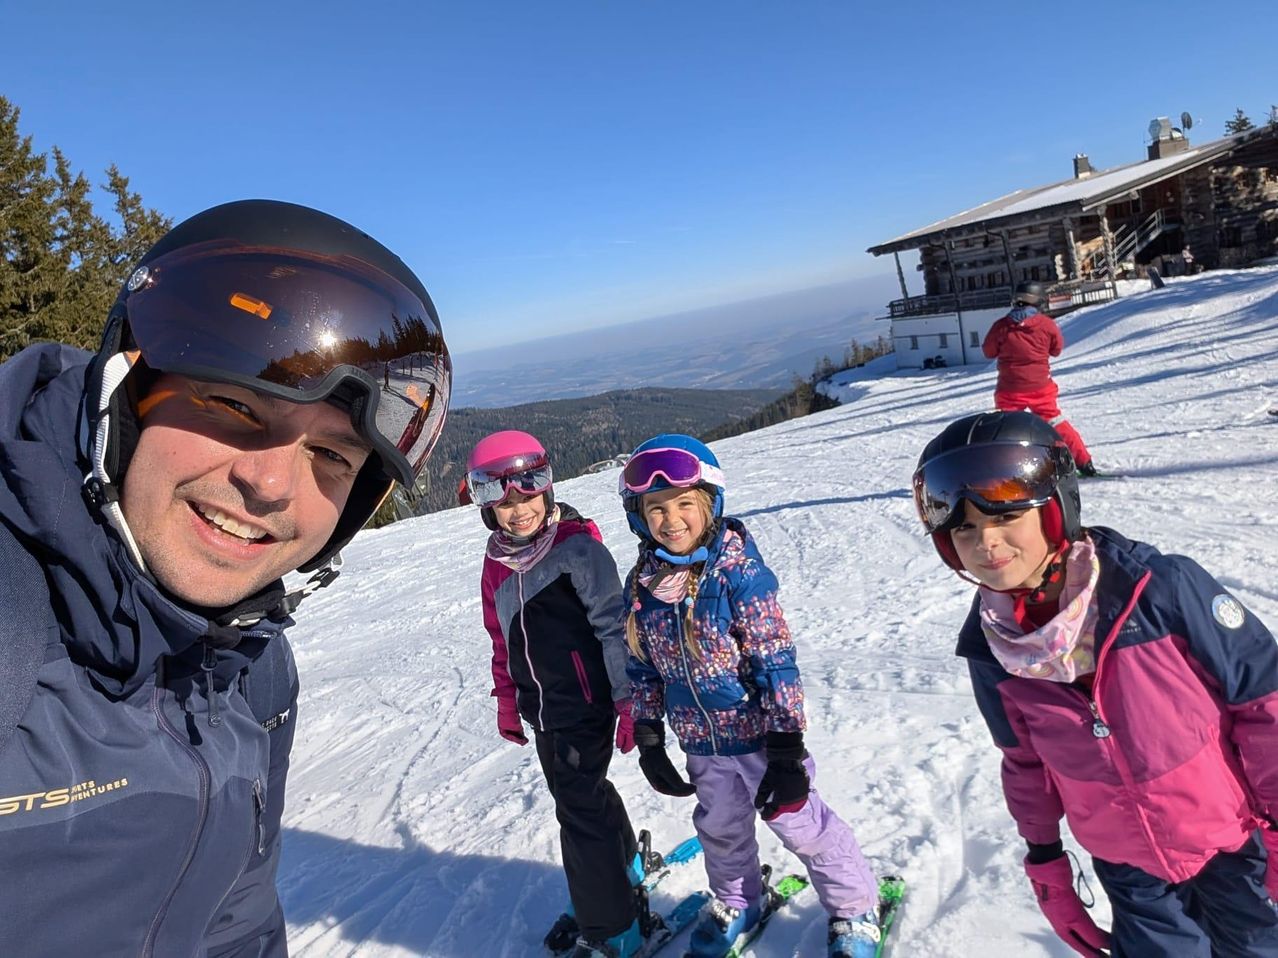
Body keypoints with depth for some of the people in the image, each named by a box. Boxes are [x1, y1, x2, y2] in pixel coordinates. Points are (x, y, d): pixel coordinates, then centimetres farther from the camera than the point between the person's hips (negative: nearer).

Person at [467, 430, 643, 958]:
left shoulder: (578, 548, -18)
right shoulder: (497, 562, 4)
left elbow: (614, 629, -16)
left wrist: (628, 701, -14)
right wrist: (507, 700, 17)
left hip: (585, 703, -7)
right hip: (541, 707, 7)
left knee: (580, 807, -2)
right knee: (582, 794, 21)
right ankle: (624, 869, 46)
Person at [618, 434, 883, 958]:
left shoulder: (738, 570, -22)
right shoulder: (641, 584, -6)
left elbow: (776, 661, -20)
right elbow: (641, 668, 6)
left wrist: (786, 748, -19)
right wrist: (649, 741, 8)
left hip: (759, 732, -5)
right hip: (702, 742, 5)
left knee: (799, 822, 11)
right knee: (720, 827, 24)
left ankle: (854, 905, 38)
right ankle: (735, 903, 52)